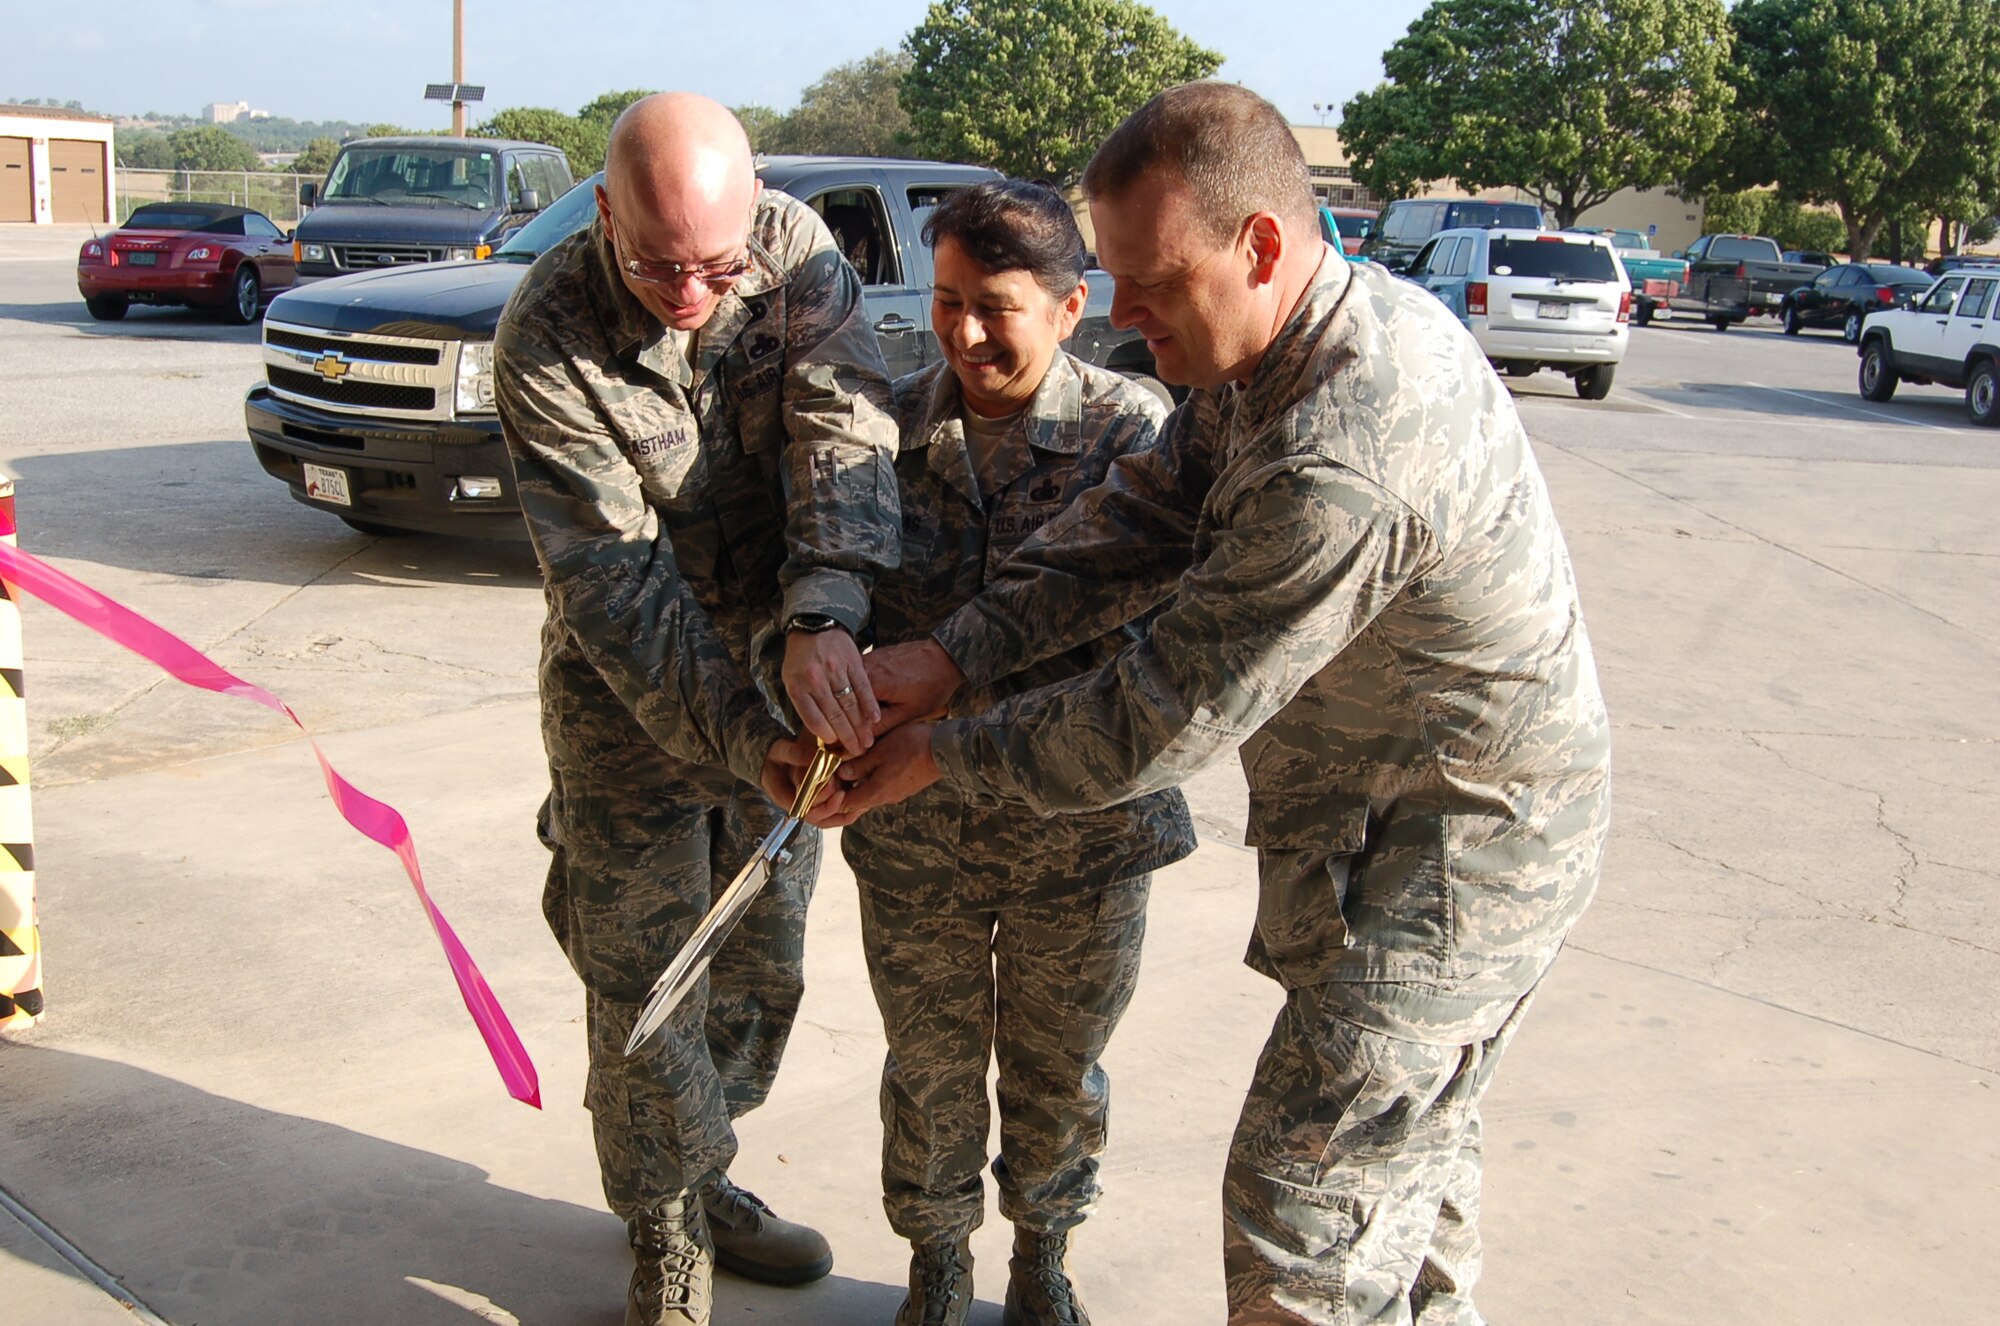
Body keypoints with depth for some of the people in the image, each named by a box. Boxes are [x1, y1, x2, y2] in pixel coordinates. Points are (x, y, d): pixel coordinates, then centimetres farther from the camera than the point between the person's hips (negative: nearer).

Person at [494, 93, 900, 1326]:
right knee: (645, 990, 6)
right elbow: (611, 579, -27)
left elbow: (846, 424, -28)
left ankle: (702, 1174, 42)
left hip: (777, 668, 4)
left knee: (764, 965, 18)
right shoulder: (548, 340, -24)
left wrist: (822, 617, -45)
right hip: (628, 701, -4)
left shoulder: (795, 245, -14)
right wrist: (746, 738, -37)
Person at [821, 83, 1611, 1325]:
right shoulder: (1343, 318, -3)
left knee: (1302, 1205, -4)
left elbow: (1161, 722, -27)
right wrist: (954, 650, -12)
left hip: (1455, 853, -10)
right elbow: (1146, 512, -2)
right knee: (1407, 1141, 28)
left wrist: (944, 755, -13)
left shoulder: (1338, 472, -36)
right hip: (1447, 818, 10)